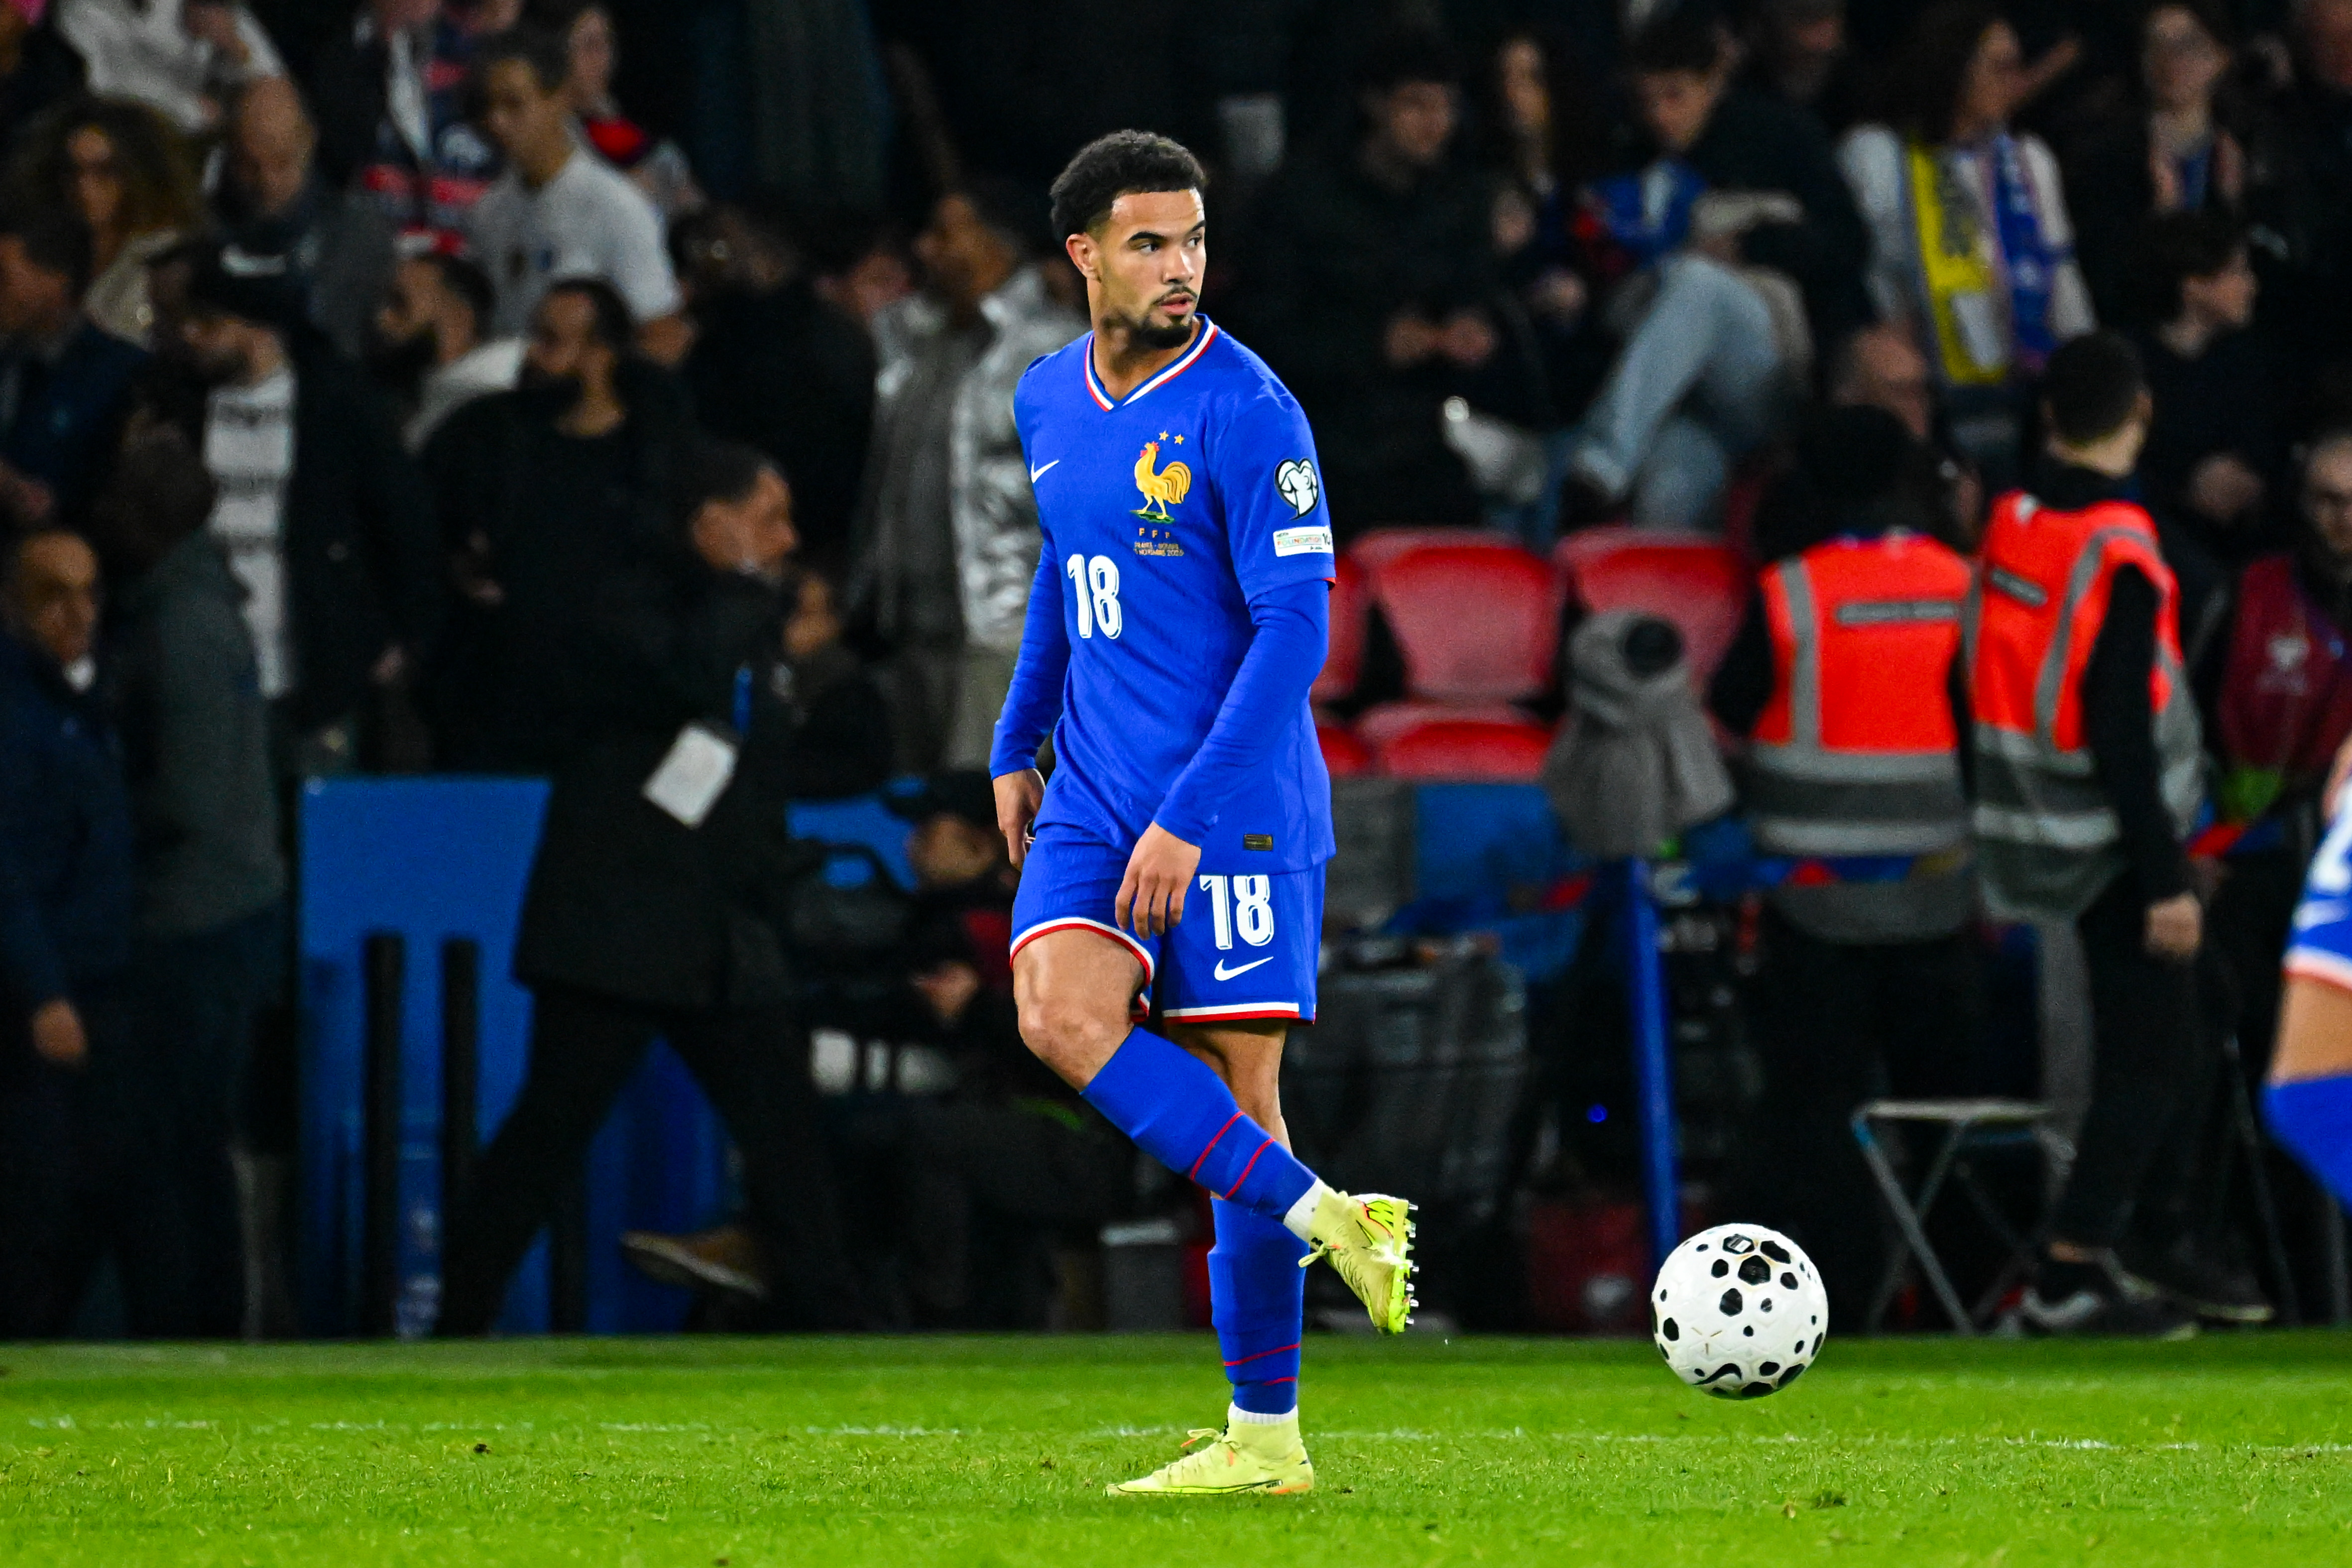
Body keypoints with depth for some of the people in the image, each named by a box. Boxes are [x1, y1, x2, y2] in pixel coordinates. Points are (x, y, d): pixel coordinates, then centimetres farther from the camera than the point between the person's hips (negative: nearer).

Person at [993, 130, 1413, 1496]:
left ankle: (1266, 1435, 2)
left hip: (1237, 808, -6)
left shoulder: (1247, 412, -12)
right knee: (1060, 1016, -18)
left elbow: (1296, 626, -16)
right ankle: (1321, 1217, -9)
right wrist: (1016, 745, 25)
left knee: (1239, 1085, -4)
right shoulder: (1049, 404, 9)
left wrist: (1191, 816, -21)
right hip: (1094, 801, 6)